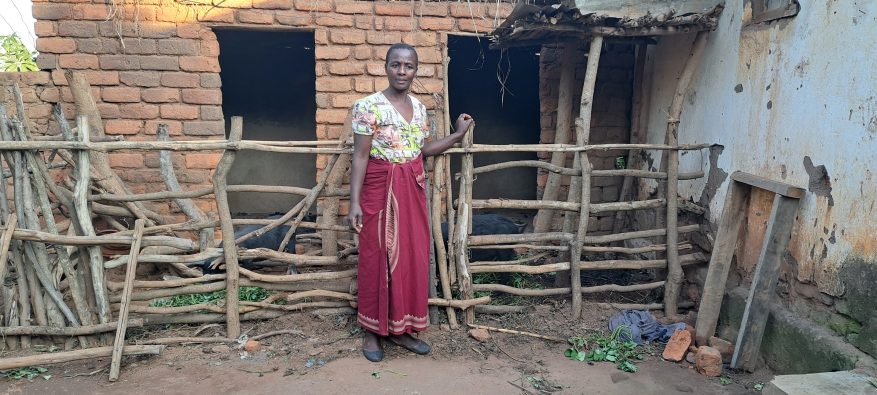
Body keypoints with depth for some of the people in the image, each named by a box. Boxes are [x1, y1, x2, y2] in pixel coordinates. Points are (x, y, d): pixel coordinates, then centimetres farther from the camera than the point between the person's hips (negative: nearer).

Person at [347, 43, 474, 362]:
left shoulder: (419, 107, 8)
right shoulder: (369, 106, -10)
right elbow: (360, 156, -12)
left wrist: (458, 135, 15)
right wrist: (354, 202, -16)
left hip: (413, 190, 6)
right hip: (380, 189, -6)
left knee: (413, 258, 9)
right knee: (378, 258, 3)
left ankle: (401, 329, 24)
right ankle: (373, 331, 19)